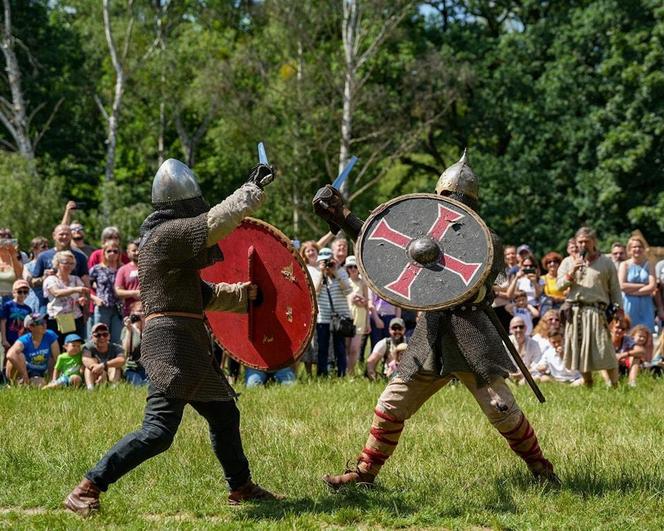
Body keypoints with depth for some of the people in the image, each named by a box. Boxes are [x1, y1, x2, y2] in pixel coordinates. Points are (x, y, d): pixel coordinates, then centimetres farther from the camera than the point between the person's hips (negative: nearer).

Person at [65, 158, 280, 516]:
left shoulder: (166, 235, 20)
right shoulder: (169, 233, -12)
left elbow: (201, 294, 26)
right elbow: (217, 221, -18)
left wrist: (245, 294, 22)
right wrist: (252, 188, -3)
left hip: (188, 344, 11)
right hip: (170, 341, -11)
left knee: (224, 413, 22)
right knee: (159, 430, -16)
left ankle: (241, 487, 36)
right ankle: (86, 491, -16)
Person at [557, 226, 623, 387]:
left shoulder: (606, 262, 9)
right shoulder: (568, 262, 14)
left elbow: (615, 289, 8)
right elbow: (560, 285, 6)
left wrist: (619, 309, -2)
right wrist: (572, 272, -10)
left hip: (598, 312, -2)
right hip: (575, 312, 2)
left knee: (605, 351, -10)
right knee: (581, 352, 5)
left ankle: (615, 386, -5)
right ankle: (588, 386, 18)